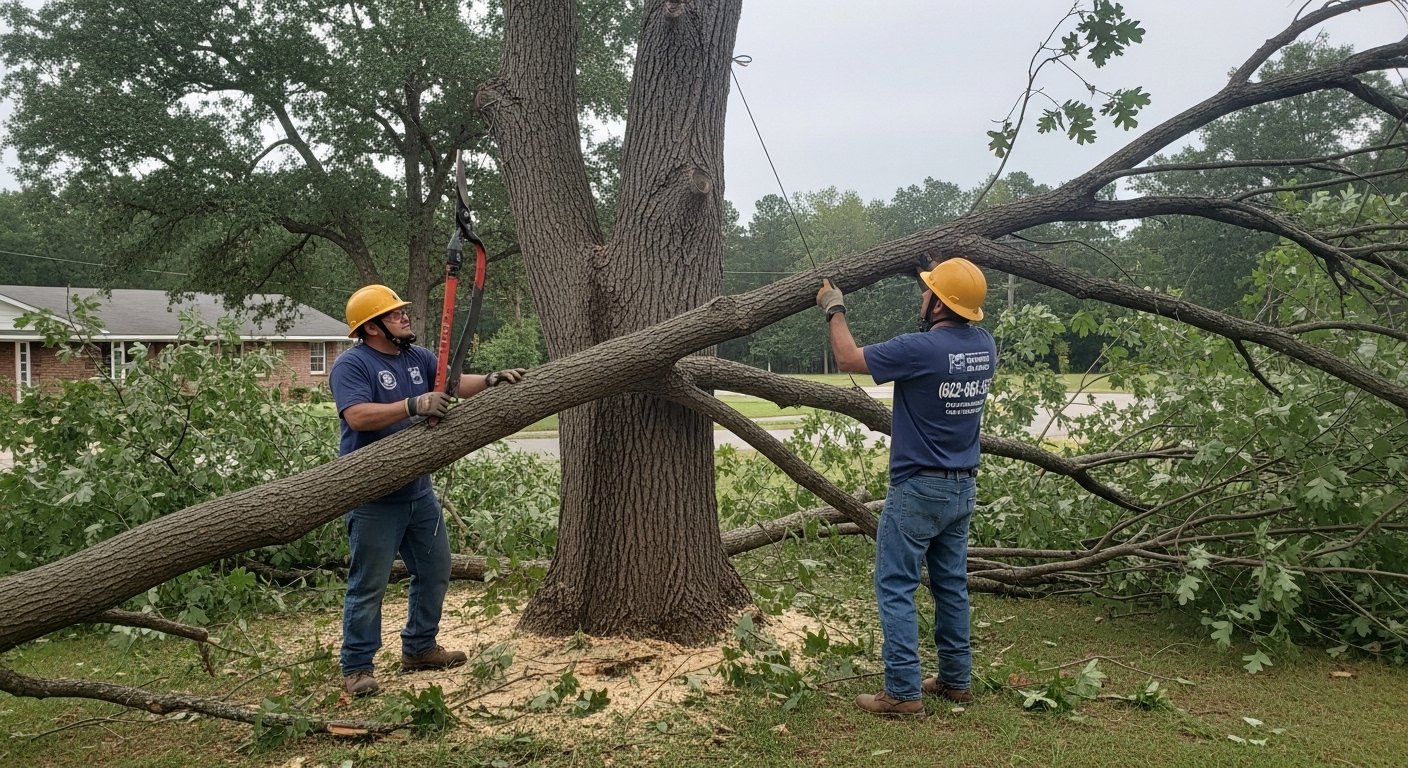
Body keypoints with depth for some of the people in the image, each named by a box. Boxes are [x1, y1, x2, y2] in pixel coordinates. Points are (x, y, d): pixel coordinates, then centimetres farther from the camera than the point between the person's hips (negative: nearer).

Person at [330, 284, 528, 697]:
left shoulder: (417, 357, 10)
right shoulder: (351, 365, -13)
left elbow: (456, 382, 1)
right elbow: (358, 415, -27)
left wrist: (491, 380, -18)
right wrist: (414, 405, -34)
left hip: (419, 490, 8)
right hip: (374, 498, -8)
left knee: (435, 572, 16)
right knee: (368, 585, -1)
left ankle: (419, 648, 31)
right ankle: (357, 667, 10)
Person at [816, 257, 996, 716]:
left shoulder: (921, 349, -21)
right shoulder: (985, 345, 1)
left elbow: (848, 358, -10)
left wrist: (834, 309, 6)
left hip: (919, 489, -8)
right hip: (964, 488, 8)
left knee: (895, 588, -1)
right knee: (952, 584, 16)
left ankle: (904, 692, -1)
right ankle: (956, 679, 24)